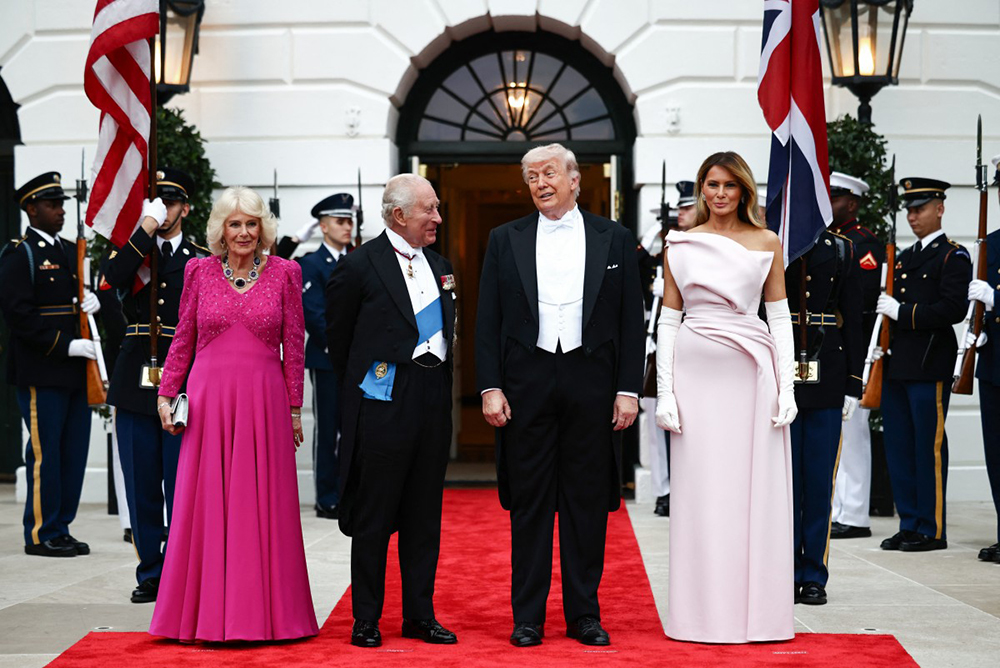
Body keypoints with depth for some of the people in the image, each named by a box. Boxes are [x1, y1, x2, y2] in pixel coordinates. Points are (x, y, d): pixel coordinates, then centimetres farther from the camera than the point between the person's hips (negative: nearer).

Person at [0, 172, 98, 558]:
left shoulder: (72, 252, 18)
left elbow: (85, 297, 25)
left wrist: (95, 302, -1)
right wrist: (65, 345, -18)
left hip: (75, 370, 8)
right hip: (40, 372, -7)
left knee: (74, 451, 8)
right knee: (44, 452, -3)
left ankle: (61, 529, 17)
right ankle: (41, 534, 5)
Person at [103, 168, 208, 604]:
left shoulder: (203, 260, 6)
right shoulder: (131, 250, 11)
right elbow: (113, 278, -13)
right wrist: (146, 228, -13)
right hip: (136, 383, 2)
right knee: (142, 486, 8)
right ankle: (151, 573, 18)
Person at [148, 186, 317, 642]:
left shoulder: (284, 273, 4)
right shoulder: (199, 271, 6)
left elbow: (294, 345, 5)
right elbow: (183, 340, 11)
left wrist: (294, 408, 3)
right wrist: (166, 394, 5)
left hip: (264, 400, -1)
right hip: (208, 399, 1)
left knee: (262, 506, 2)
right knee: (207, 505, 3)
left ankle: (264, 611, 10)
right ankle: (208, 613, 10)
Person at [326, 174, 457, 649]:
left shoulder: (440, 266, 13)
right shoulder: (359, 266, -7)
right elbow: (338, 338, 2)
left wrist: (440, 387, 15)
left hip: (432, 402, 6)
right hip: (383, 404, -6)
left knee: (424, 515, 10)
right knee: (373, 516, 1)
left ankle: (420, 615, 18)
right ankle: (366, 619, 10)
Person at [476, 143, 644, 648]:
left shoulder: (615, 240, 7)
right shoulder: (505, 240, 8)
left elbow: (631, 321, 5)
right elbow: (487, 321, 5)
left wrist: (629, 390, -2)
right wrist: (490, 388, -4)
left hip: (591, 385, 0)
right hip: (526, 384, 0)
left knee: (588, 501, 4)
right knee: (528, 502, 4)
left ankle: (584, 615, 14)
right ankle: (527, 616, 11)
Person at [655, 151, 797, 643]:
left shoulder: (767, 243, 7)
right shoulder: (680, 245, 7)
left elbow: (779, 317, 7)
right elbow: (668, 320, 6)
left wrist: (787, 387, -2)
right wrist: (665, 391, -2)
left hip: (752, 374, 0)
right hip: (696, 374, 0)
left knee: (756, 491, 2)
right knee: (699, 491, 1)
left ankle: (756, 612, 11)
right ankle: (704, 615, 9)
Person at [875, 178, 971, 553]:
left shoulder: (953, 256, -4)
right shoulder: (903, 258, 20)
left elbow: (953, 309, -16)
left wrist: (903, 312, -15)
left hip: (930, 366, -8)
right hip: (896, 365, 8)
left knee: (929, 448, -4)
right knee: (898, 448, 8)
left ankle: (932, 530, 3)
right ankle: (909, 524, 16)